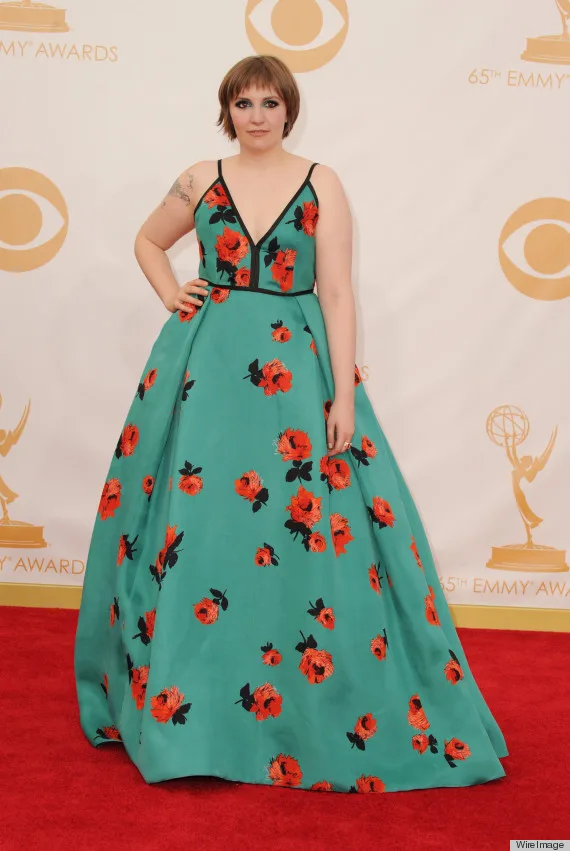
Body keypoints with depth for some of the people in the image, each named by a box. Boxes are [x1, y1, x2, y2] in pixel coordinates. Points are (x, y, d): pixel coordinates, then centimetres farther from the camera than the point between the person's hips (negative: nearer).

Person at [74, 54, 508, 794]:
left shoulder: (321, 183, 3)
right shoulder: (201, 180, 8)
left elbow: (336, 293, -3)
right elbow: (148, 241, 25)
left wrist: (344, 394, -9)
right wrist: (172, 296, 7)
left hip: (296, 367, -1)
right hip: (206, 365, 2)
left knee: (305, 534, -2)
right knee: (191, 524, 3)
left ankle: (311, 713, 16)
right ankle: (180, 695, 20)